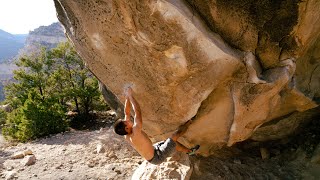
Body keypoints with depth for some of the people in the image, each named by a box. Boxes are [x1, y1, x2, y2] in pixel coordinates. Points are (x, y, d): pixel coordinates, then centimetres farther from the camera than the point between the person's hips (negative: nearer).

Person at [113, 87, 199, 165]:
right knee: (175, 135, -8)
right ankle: (189, 122, 17)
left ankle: (189, 151, 45)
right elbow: (137, 111, -43)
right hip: (157, 157, -8)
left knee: (172, 142, 23)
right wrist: (130, 95, -34)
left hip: (153, 151, 9)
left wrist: (127, 97, -12)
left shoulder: (126, 135, -12)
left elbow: (127, 112, -5)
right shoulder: (135, 134, -38)